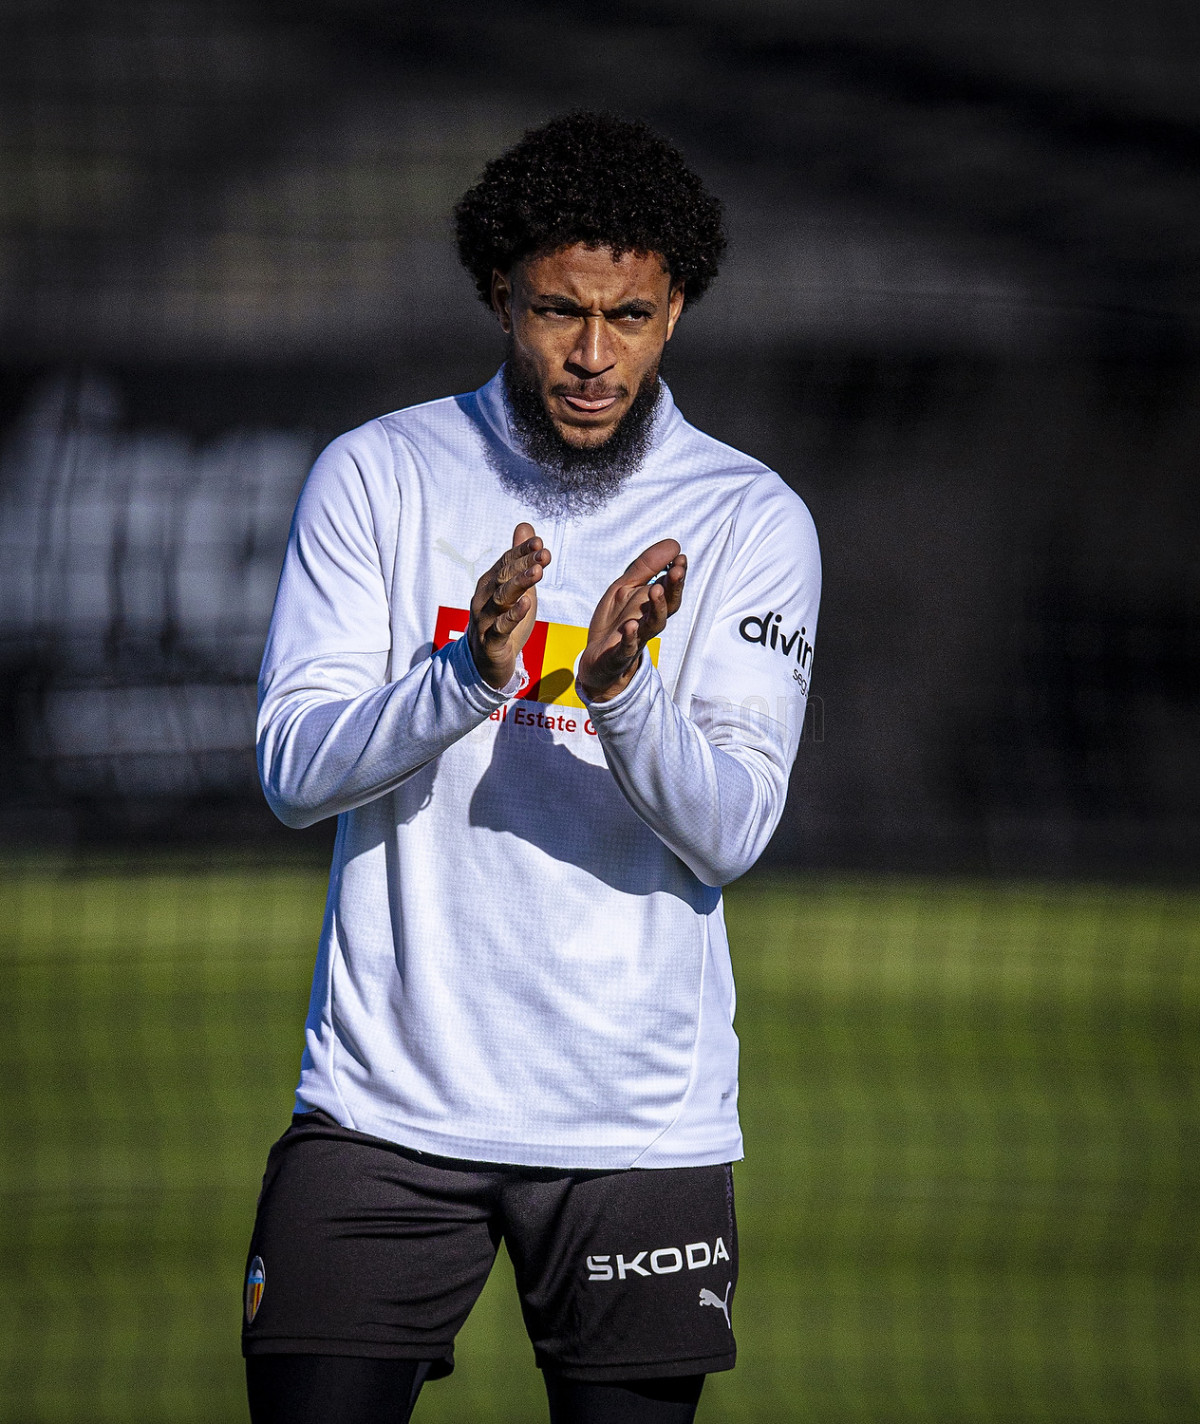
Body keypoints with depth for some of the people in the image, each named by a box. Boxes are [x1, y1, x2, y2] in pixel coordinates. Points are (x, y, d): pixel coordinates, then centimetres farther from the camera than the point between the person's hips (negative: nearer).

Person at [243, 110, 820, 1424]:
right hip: (386, 1103, 0)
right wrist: (469, 676, -24)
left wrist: (622, 690, -28)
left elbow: (731, 831, -9)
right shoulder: (377, 476, 1)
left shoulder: (752, 521, 0)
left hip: (643, 1118, 0)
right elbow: (292, 769, -7)